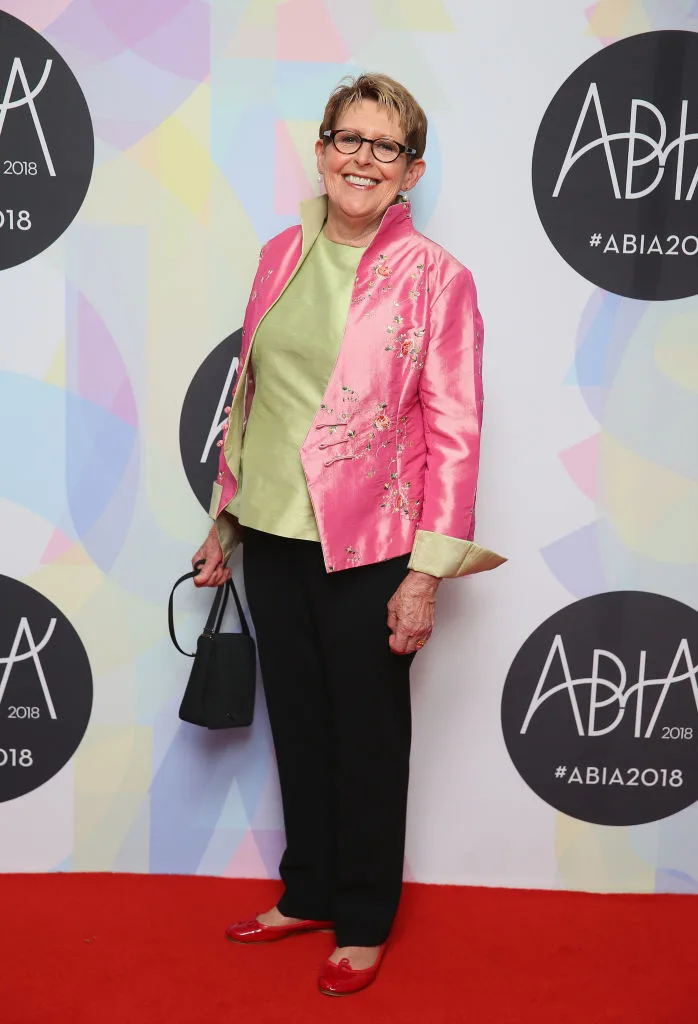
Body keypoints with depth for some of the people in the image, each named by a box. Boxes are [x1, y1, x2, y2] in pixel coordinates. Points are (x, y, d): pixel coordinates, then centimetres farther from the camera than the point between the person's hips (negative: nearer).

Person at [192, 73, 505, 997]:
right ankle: (308, 895, 37)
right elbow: (249, 393, 12)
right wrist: (224, 520, 14)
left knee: (368, 737, 9)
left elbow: (455, 433, -11)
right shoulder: (282, 256, 7)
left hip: (365, 547, -5)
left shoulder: (434, 277, -9)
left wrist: (427, 572, -15)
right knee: (297, 721, 17)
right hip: (271, 537, 5)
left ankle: (364, 923, 28)